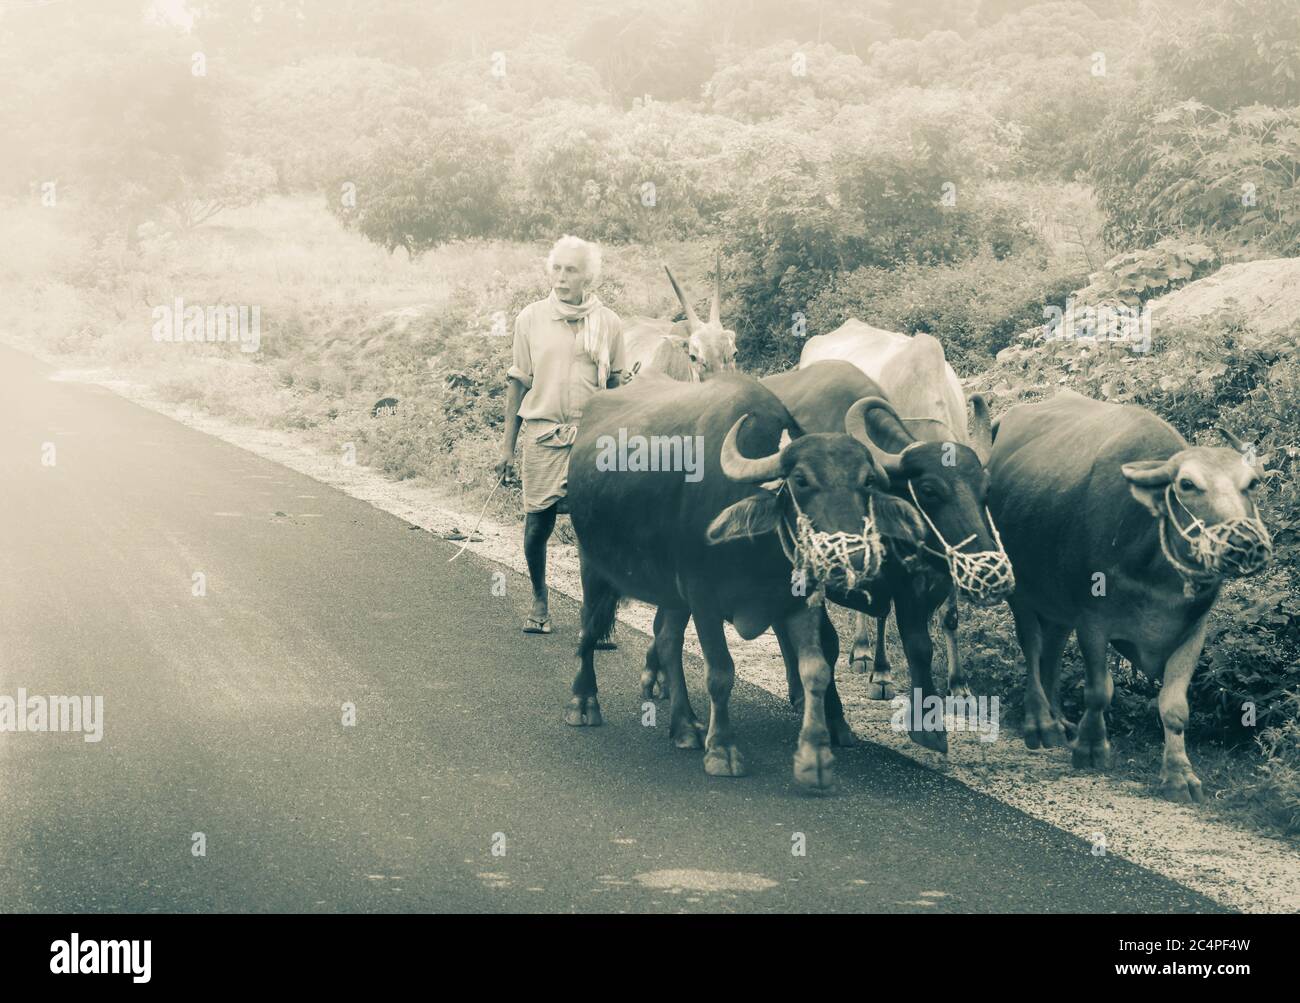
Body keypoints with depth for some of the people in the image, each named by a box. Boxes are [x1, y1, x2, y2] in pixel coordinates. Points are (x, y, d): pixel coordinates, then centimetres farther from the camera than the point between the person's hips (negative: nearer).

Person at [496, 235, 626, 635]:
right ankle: (539, 603, 23)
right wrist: (507, 446, 5)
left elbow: (614, 385, 12)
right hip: (542, 434, 0)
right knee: (538, 524, 2)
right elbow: (518, 383, 7)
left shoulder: (608, 323, 3)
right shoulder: (531, 318, 3)